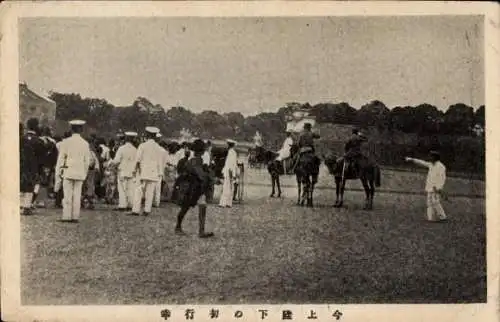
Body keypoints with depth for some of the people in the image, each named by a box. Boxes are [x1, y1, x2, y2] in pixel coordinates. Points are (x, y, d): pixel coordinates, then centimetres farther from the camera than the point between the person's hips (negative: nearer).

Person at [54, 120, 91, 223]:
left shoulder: (66, 142, -4)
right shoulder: (85, 144, 3)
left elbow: (61, 158, -2)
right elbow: (87, 161, 8)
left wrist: (58, 172, 6)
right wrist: (85, 173, 18)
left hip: (68, 172, -2)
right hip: (80, 173, 2)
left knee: (67, 195, 0)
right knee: (77, 195, 4)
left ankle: (66, 216, -2)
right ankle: (75, 217, 4)